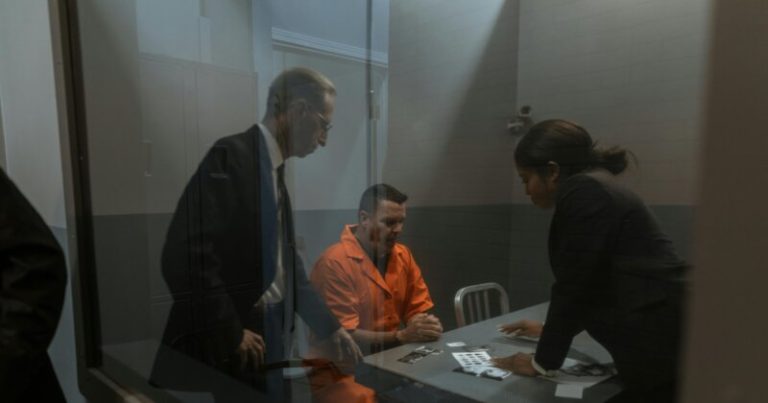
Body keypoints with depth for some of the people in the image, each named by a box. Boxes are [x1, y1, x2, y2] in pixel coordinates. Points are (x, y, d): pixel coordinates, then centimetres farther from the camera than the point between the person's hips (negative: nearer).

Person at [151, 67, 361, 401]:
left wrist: (331, 327, 17)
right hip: (220, 349, -8)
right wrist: (231, 333, -15)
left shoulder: (275, 171, 12)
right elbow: (185, 254, -23)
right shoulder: (232, 155, -15)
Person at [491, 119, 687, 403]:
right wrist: (550, 331, 34)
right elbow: (594, 288, 24)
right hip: (665, 343, 9)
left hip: (663, 348, -9)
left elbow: (573, 287, -14)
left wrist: (542, 362, -2)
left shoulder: (582, 192, -14)